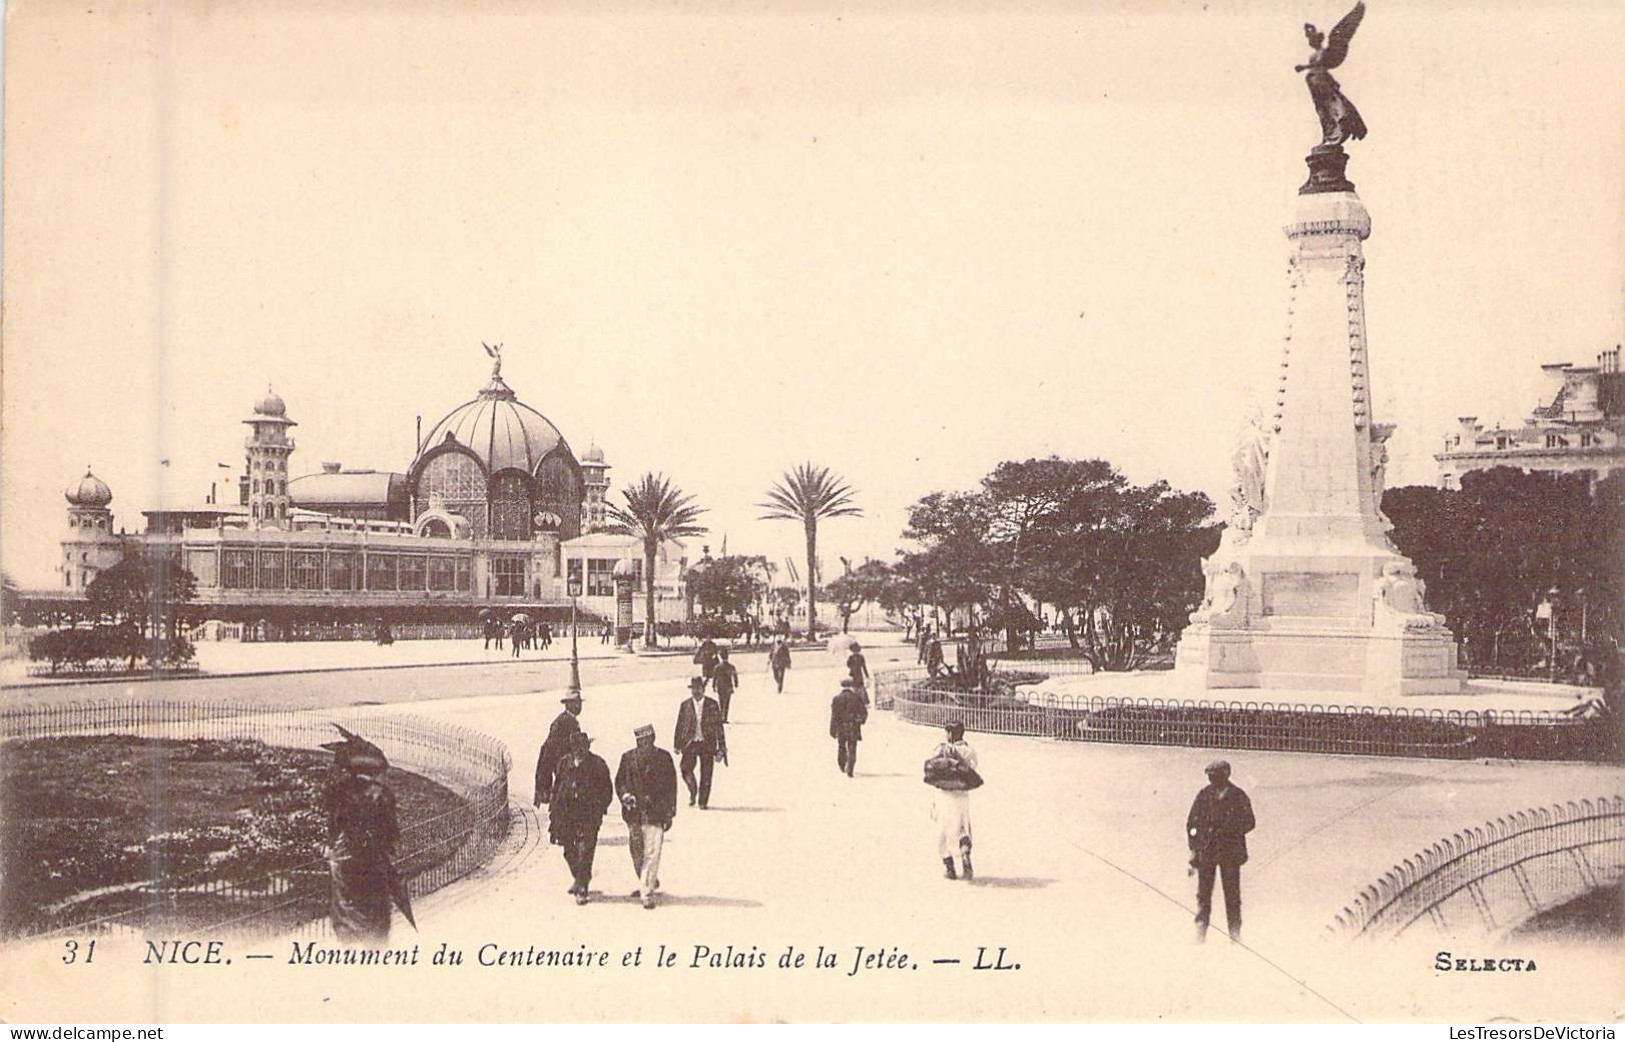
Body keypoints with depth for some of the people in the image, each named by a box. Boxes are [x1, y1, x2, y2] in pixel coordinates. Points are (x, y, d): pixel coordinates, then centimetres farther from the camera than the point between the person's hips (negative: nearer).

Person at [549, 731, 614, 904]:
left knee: (585, 852, -8)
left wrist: (600, 809, -9)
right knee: (569, 851, 14)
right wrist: (553, 810, 10)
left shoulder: (598, 764, -3)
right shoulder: (564, 762, 6)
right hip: (565, 813, 4)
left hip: (589, 817, -4)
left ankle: (582, 890, -3)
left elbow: (607, 791, 3)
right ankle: (578, 878, 37)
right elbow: (556, 787, 14)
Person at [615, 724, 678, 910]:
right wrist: (625, 795, -10)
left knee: (652, 852, -11)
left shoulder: (663, 757, -1)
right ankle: (648, 883, 36)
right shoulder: (628, 757, 5)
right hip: (633, 813, 3)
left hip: (655, 814, -3)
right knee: (636, 852, 14)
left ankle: (647, 892, -8)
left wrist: (669, 814, 2)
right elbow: (619, 781, 12)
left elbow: (671, 785, 3)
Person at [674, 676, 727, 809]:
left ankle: (702, 802, 14)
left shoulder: (713, 705, 1)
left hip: (707, 744, -1)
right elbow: (680, 726, 9)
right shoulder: (685, 705, 5)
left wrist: (722, 748, -1)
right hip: (690, 743, 1)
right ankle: (693, 792, 12)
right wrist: (677, 745, 6)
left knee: (706, 775, 0)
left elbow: (718, 727, 1)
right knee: (686, 770, -15)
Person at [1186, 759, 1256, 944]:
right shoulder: (1204, 795, 5)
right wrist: (1194, 848, 1)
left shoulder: (1238, 797, 1)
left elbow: (1249, 822, 3)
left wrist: (1229, 830, -12)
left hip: (1230, 851, -1)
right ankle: (1200, 934, 6)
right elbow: (1191, 822, 8)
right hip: (1205, 851, 1)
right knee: (1203, 893, 1)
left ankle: (1235, 935, 5)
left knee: (1232, 893, -1)